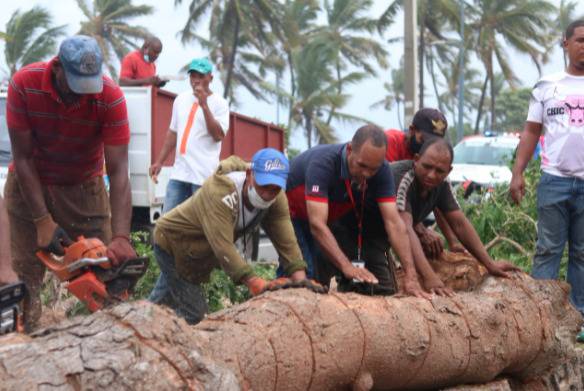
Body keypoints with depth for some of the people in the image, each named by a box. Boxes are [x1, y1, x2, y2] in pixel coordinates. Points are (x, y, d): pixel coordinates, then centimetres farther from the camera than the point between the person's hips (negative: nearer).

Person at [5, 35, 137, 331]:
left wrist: (120, 238, -37)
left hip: (83, 190, 0)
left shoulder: (111, 98, -25)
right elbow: (23, 158, -19)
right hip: (29, 187, 0)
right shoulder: (24, 84, -24)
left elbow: (118, 172, -27)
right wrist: (43, 222, -23)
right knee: (26, 278, -1)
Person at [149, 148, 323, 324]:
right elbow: (223, 247, -45)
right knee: (193, 314, -13)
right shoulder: (220, 191, -41)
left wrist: (300, 279, -37)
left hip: (199, 253, 8)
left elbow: (286, 241, -22)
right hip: (172, 242, -7)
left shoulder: (275, 198, -20)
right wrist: (258, 285, -51)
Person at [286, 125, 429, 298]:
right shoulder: (322, 163, -39)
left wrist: (411, 276, -40)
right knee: (308, 274, -20)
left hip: (334, 215, 5)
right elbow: (317, 225, -45)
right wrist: (348, 267, -56)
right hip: (292, 214, -5)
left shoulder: (381, 171, -24)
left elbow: (394, 223, -29)